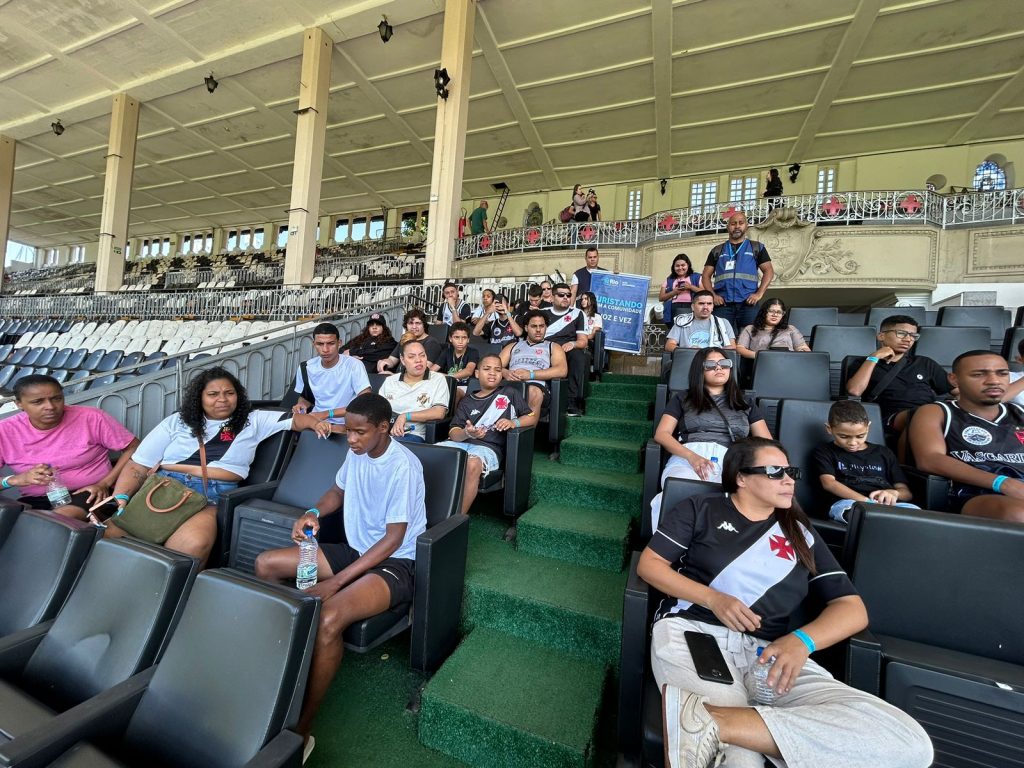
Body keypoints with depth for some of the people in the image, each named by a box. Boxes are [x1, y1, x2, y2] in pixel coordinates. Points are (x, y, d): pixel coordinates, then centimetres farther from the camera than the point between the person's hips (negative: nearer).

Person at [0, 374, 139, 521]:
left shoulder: (91, 418, -9)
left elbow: (133, 448, -4)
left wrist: (104, 483, -13)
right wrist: (16, 479, -23)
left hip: (88, 494, -3)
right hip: (36, 500, 3)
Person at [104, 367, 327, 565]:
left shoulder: (252, 421, 14)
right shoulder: (177, 422, 17)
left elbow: (294, 419, 10)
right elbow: (138, 465, 14)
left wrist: (315, 423, -13)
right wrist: (120, 497, -3)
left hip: (212, 496, -3)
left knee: (193, 544, -36)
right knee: (113, 532, -25)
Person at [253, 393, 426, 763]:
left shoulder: (403, 466, -25)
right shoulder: (356, 452, 0)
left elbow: (393, 539, -24)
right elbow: (339, 491, 19)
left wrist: (335, 582, -24)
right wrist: (313, 513, -4)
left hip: (396, 562, -8)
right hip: (356, 550, 9)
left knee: (328, 619, -33)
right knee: (266, 563, 5)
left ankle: (301, 731, -10)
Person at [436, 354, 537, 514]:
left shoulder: (509, 393, 18)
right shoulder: (466, 401, 20)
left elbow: (532, 417, 14)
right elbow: (453, 433, 8)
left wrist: (513, 422, -7)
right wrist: (466, 434, -16)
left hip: (490, 446, -3)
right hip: (461, 442, 3)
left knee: (473, 464, -38)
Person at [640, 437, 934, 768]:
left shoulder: (801, 534, 19)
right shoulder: (699, 510, 8)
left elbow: (853, 608, 13)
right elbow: (649, 564, 5)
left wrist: (802, 640, -9)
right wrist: (712, 598, -10)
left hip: (769, 652, 7)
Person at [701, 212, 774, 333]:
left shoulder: (757, 248, 15)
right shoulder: (717, 250, 17)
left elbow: (769, 271, 8)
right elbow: (706, 275, 12)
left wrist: (759, 293, -7)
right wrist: (712, 295, -5)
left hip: (748, 303, 0)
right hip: (723, 304, 0)